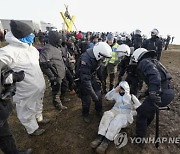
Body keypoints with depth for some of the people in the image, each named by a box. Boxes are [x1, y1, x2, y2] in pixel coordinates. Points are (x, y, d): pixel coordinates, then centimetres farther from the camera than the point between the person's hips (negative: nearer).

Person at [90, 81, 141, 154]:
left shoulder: (131, 96, 12)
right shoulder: (117, 94, 18)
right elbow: (107, 97, 7)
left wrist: (131, 114, -6)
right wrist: (115, 90, -2)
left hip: (126, 115, -2)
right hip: (115, 111, 3)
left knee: (118, 119, -37)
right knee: (107, 114, -31)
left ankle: (106, 141, -42)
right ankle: (100, 137, -40)